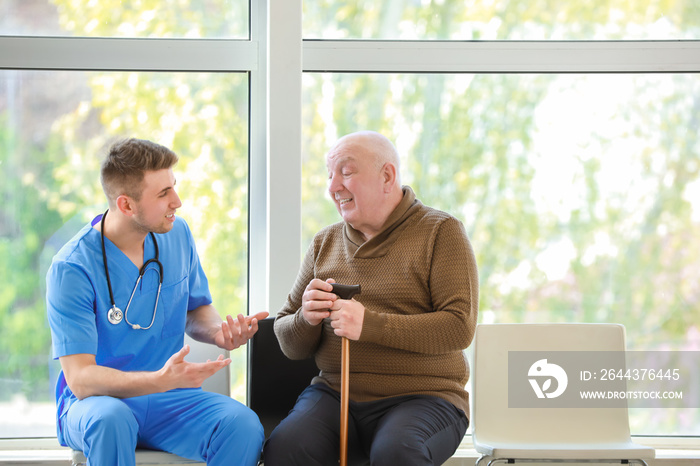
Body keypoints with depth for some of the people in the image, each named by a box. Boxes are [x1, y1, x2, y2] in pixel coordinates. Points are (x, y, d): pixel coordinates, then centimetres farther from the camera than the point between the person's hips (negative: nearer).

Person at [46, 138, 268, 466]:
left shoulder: (177, 234, 3)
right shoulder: (71, 268, -16)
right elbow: (81, 380, -21)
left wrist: (218, 331, -7)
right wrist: (160, 380, -37)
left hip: (168, 400, 4)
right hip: (94, 402, -4)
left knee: (244, 425, -26)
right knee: (111, 418, -40)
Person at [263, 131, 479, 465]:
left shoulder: (441, 232, 3)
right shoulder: (324, 243, 16)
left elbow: (460, 328, -10)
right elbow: (291, 346, 17)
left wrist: (369, 325, -18)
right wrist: (306, 319, -7)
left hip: (420, 396, -3)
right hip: (333, 392, 3)